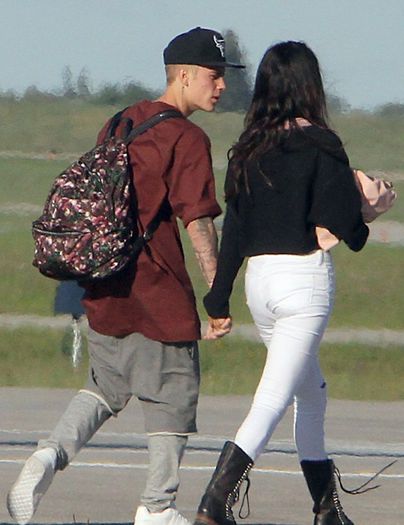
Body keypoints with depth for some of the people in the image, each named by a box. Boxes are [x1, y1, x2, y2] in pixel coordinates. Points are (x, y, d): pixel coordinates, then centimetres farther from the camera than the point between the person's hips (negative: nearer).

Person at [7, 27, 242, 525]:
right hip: (160, 290, -7)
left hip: (105, 289, 7)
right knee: (173, 392, 7)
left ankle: (52, 452, -5)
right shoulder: (187, 140, -12)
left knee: (105, 386, 19)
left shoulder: (120, 124, 12)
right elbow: (198, 221, -17)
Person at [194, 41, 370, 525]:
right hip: (306, 276, -6)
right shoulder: (320, 146, -9)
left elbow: (233, 230, 8)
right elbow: (343, 222, -11)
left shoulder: (248, 149, 6)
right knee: (274, 397, -10)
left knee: (311, 394, 21)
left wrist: (218, 302, 11)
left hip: (258, 277, 6)